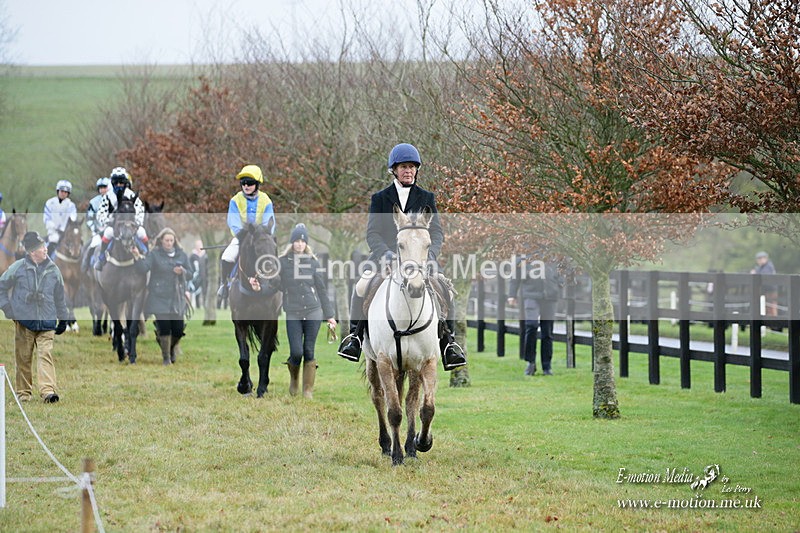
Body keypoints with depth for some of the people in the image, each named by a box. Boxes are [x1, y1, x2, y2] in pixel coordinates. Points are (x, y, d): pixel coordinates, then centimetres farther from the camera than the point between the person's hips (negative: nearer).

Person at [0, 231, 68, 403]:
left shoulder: (53, 270, 7)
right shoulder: (18, 268, -2)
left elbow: (60, 297, 16)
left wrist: (63, 319, 19)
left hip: (47, 322, 1)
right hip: (23, 321, -1)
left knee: (46, 355, -11)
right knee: (23, 358, 4)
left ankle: (48, 390, -19)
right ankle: (23, 392, 14)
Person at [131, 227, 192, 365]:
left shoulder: (181, 255, 8)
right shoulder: (155, 254, -1)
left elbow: (190, 274, 12)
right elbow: (143, 268, -15)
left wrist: (182, 271, -10)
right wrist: (137, 257, -31)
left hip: (177, 298, 3)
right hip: (160, 298, -3)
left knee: (178, 330, 1)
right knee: (164, 328, -8)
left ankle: (172, 348, 33)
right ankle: (166, 357, 8)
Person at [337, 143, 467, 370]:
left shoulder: (426, 198, 12)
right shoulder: (380, 198, 10)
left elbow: (437, 232, 4)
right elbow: (372, 233, 0)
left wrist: (430, 252, -17)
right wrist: (385, 252, -20)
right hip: (385, 256, 0)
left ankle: (448, 342, -15)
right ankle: (355, 335, -17)